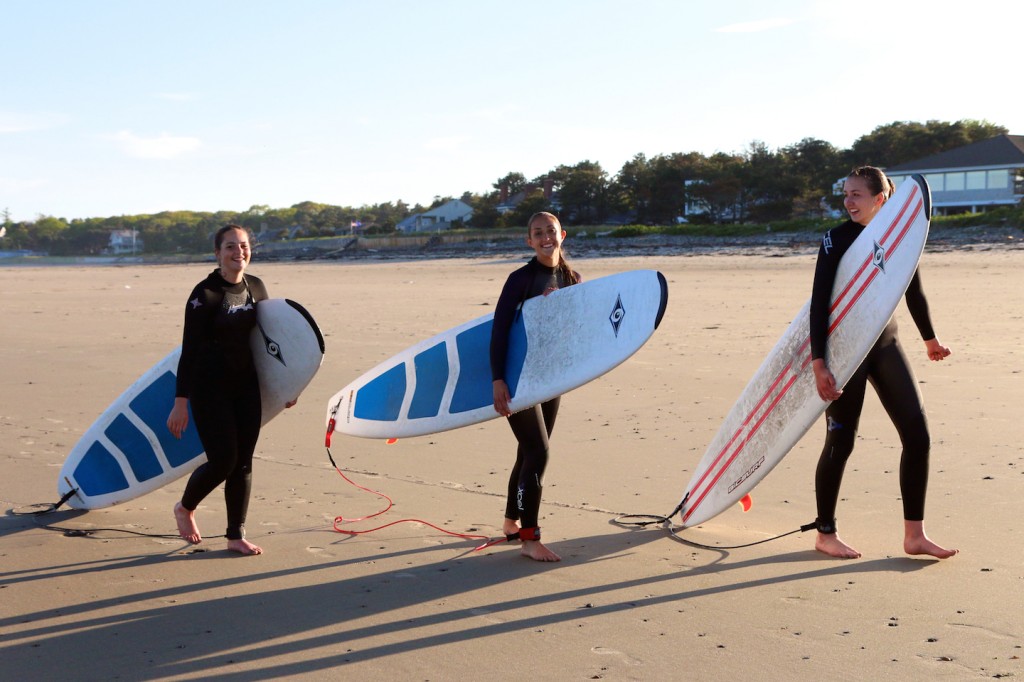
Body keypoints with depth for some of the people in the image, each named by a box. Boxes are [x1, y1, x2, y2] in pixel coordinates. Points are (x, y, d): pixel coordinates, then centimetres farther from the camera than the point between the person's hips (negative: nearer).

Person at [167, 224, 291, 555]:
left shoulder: (256, 288, 5)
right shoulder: (205, 294, -13)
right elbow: (189, 349, -13)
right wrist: (181, 402, -15)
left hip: (246, 385, 6)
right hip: (209, 388, -6)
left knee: (243, 462, 5)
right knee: (223, 460, -6)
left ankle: (236, 536, 15)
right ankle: (185, 508, 23)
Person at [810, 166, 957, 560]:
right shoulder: (838, 240, -12)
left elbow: (913, 292, 17)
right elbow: (819, 304, -16)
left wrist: (930, 339, 28)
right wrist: (818, 363, -24)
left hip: (885, 344, 5)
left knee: (918, 436, 1)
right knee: (841, 442, 0)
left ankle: (914, 535, 11)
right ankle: (825, 534, 16)